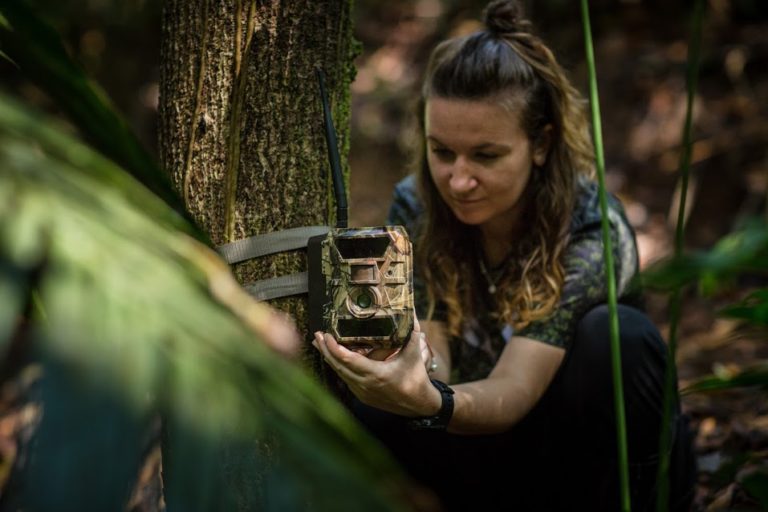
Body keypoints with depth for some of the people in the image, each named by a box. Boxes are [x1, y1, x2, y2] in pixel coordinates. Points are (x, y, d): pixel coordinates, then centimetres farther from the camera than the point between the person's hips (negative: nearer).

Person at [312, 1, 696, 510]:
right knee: (369, 419, -24)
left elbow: (513, 390, -33)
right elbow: (430, 362, -18)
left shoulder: (593, 232, -25)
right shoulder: (415, 210, -12)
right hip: (507, 449, 3)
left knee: (617, 336, -33)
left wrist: (432, 404, -54)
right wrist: (412, 381, -43)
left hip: (612, 458, -3)